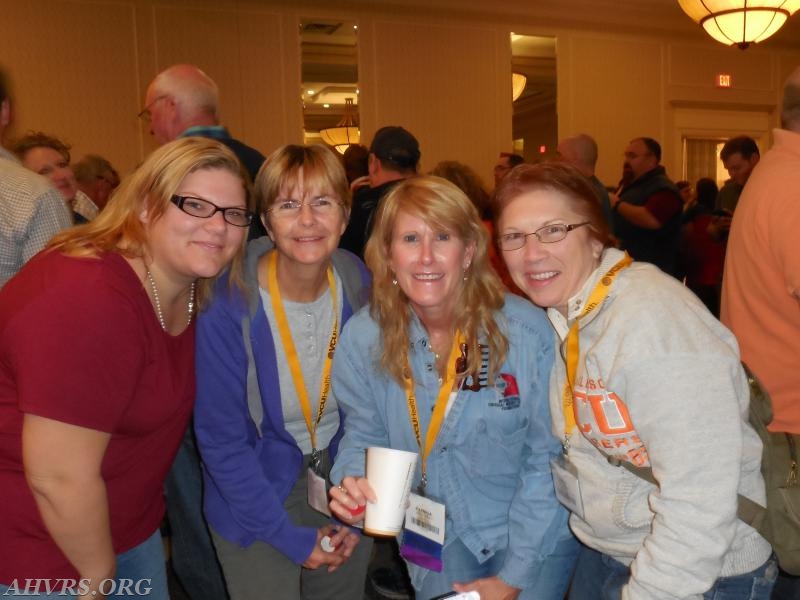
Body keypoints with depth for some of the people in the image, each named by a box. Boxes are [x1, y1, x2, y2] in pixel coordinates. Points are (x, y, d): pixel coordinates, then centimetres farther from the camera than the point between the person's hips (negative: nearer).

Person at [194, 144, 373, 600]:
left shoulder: (361, 287, -12)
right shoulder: (228, 306, -23)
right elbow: (220, 440, -16)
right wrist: (289, 537, -14)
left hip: (344, 481, 4)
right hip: (257, 498, -3)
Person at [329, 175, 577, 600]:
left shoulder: (526, 331, -21)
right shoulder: (362, 338, -13)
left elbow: (546, 459, -14)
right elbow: (364, 436, 0)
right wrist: (352, 485, -22)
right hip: (438, 534, 2)